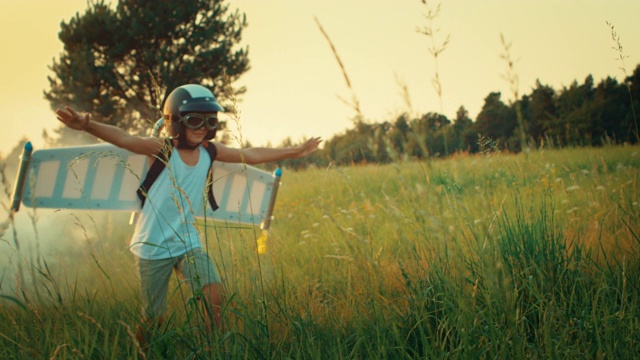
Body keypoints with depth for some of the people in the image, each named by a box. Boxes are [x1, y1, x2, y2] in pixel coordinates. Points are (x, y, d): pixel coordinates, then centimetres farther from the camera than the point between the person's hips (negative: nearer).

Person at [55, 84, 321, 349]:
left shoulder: (209, 151, -1)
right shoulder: (162, 150, -17)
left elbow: (251, 155, 9)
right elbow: (124, 139, -33)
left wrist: (294, 152, 14)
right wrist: (87, 125, -52)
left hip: (188, 242, 4)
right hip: (154, 246, -4)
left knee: (215, 294, -13)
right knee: (152, 319, 5)